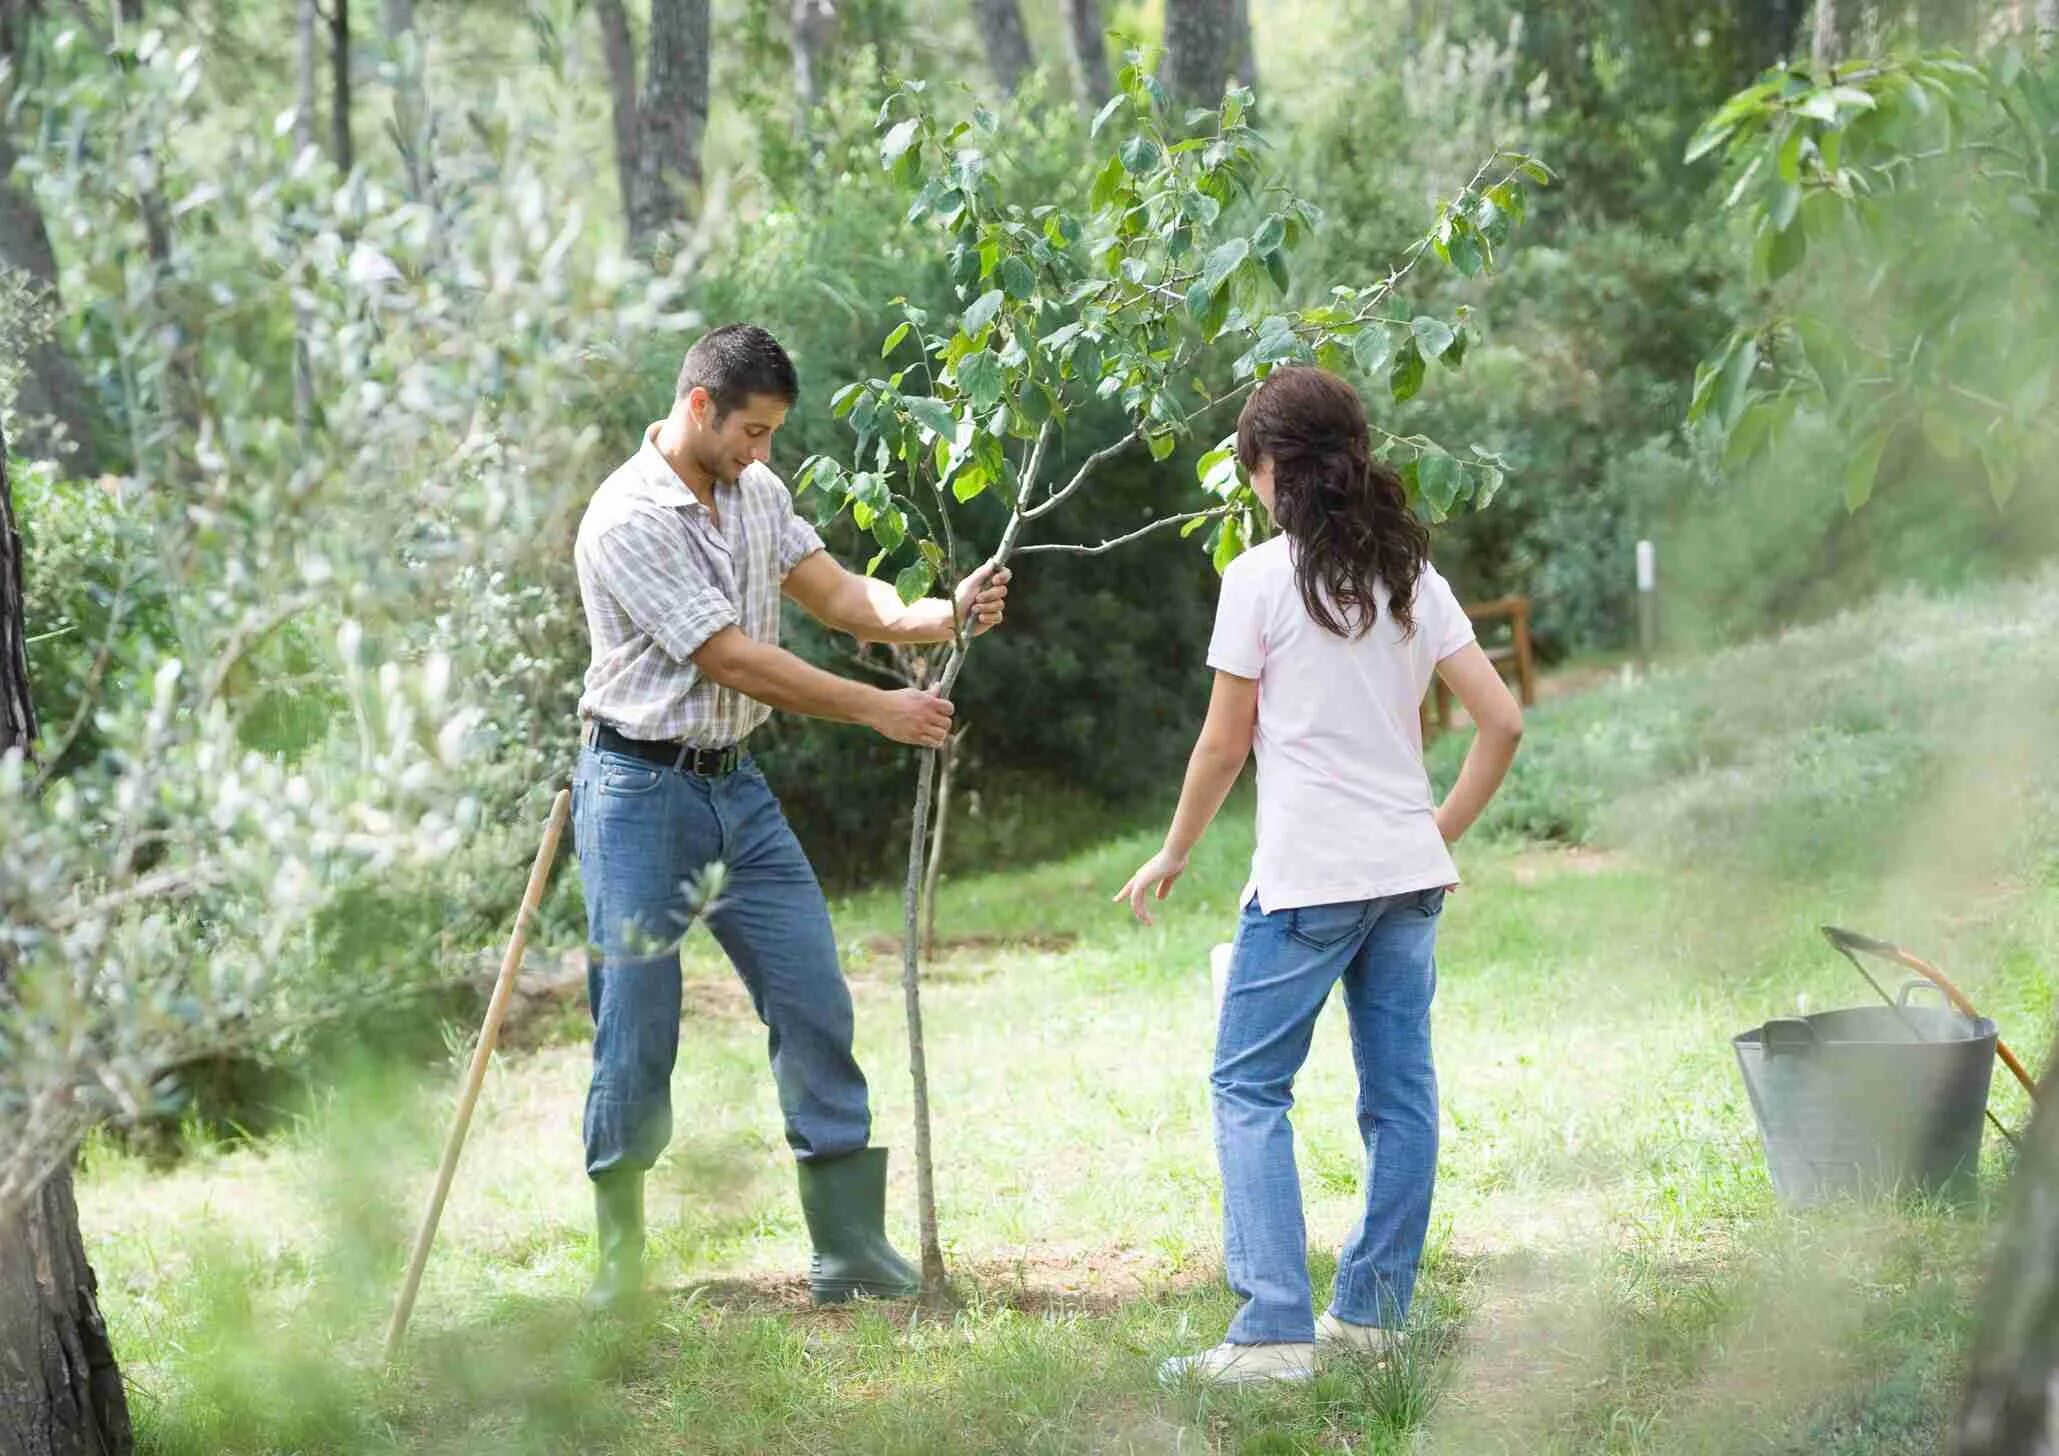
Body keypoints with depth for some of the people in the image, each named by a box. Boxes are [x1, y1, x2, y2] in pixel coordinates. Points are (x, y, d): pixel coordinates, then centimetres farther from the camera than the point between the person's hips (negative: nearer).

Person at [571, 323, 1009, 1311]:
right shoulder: (627, 522, -18)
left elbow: (839, 596, 7)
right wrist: (880, 710, -15)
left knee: (815, 1005, 1)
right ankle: (620, 1261, 8)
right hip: (642, 792, -7)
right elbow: (736, 662, -19)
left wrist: (949, 614, -12)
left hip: (736, 786, 7)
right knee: (637, 1034, -4)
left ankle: (852, 1251, 5)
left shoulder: (755, 492, 7)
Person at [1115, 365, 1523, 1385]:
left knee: (1247, 1087, 1)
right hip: (1408, 871, 6)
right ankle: (1371, 1313, 15)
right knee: (1398, 1089, 10)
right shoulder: (1410, 576, 9)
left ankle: (1275, 1330, -9)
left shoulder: (1259, 577, -6)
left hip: (1306, 877, -6)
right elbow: (1501, 719, 5)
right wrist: (1444, 830, 16)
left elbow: (1224, 744, -4)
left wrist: (1172, 857, 9)